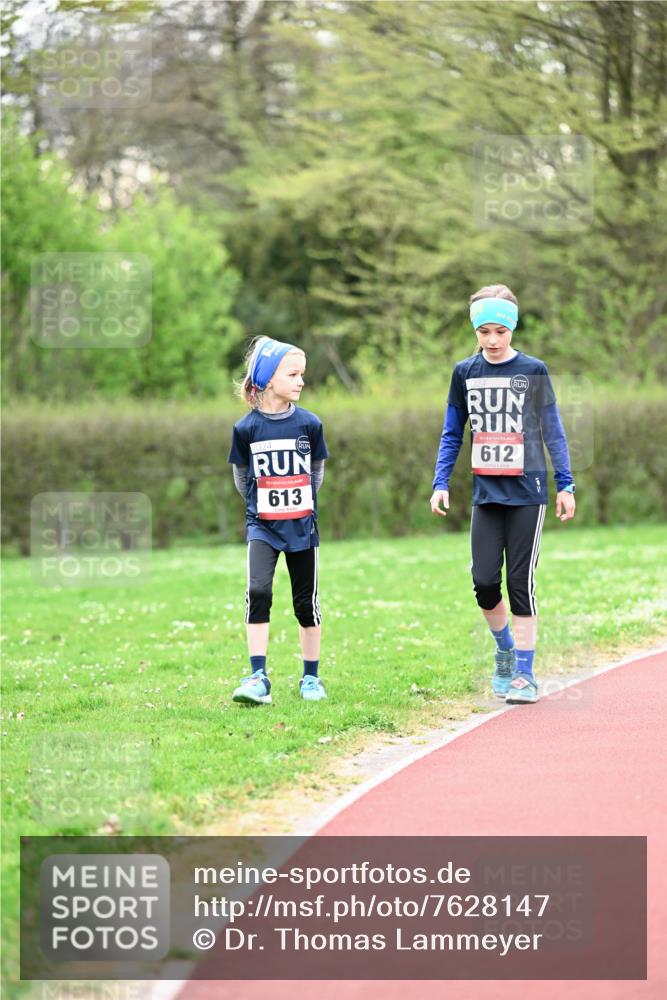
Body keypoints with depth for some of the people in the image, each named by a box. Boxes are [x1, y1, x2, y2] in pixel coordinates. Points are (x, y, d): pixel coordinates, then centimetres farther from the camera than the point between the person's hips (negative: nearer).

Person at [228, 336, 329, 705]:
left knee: (306, 601, 7)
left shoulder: (309, 424, -3)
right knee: (258, 591, -18)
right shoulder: (246, 428, -6)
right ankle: (258, 678, -17)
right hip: (262, 525, -2)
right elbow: (241, 477, 8)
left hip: (302, 525, 2)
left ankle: (311, 677, 19)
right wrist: (260, 505, 10)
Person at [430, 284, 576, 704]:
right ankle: (505, 650, 22)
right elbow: (452, 433, 11)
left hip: (527, 492, -3)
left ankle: (524, 673, 4)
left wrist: (566, 484, 0)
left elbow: (553, 431, 2)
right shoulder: (465, 373, 6)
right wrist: (441, 483, 2)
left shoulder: (533, 371, -2)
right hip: (486, 493, 3)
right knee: (484, 581, -4)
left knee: (520, 582, -3)